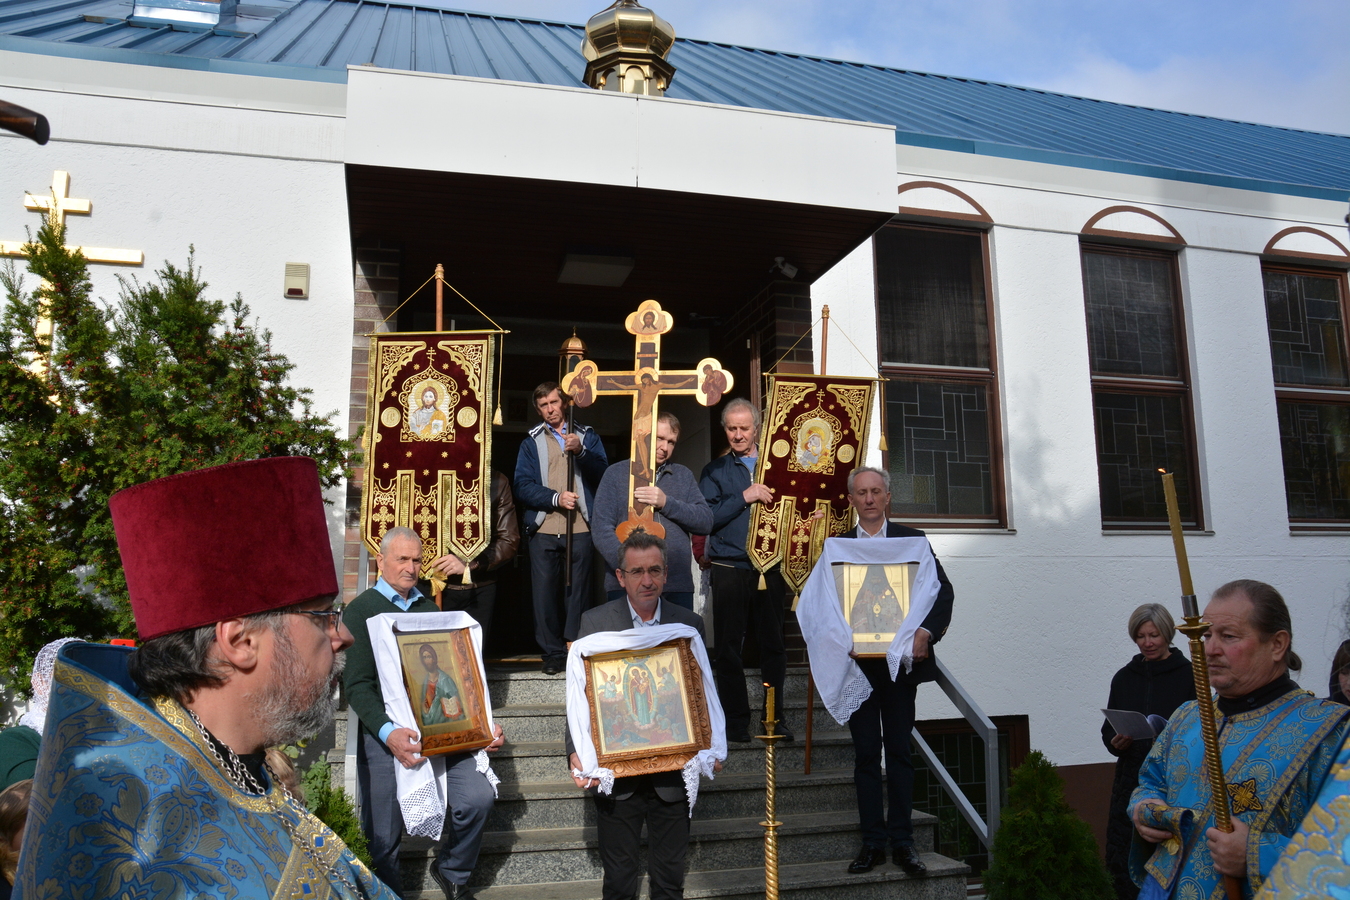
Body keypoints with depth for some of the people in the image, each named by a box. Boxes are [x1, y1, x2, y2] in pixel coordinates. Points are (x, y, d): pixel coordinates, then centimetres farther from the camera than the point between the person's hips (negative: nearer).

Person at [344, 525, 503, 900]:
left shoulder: (429, 608, 18)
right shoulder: (360, 611, 2)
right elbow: (357, 686, -7)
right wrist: (387, 732, -24)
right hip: (387, 734, -3)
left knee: (478, 797, -13)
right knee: (383, 838, 3)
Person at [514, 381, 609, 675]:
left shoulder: (587, 436, 14)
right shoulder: (531, 442, 13)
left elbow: (602, 474, -2)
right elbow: (523, 486, 2)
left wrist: (581, 451, -18)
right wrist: (555, 498, -12)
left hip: (580, 527, 0)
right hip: (543, 529, 1)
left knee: (577, 592, -1)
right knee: (545, 593, 0)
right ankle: (553, 653, 9)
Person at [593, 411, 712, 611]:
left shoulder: (684, 475, 15)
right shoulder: (616, 473, 6)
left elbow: (706, 522, 4)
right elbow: (601, 529, -3)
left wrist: (667, 503, -11)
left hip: (678, 586, 2)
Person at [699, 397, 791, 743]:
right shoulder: (714, 471, 9)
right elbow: (707, 518, -4)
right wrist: (744, 497, -11)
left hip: (772, 568, 1)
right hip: (730, 569, -1)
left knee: (773, 644, 6)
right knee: (728, 647, 2)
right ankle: (736, 721, 13)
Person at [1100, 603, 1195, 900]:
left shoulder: (1188, 674, 0)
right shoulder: (1124, 677, 12)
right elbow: (1108, 731, 17)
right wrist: (1115, 742, -4)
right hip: (1131, 780, 4)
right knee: (1122, 863, -1)